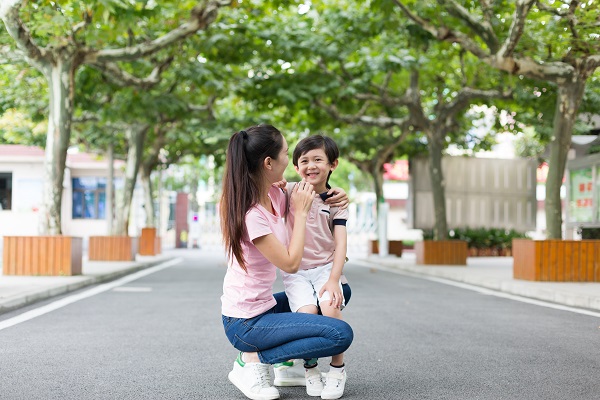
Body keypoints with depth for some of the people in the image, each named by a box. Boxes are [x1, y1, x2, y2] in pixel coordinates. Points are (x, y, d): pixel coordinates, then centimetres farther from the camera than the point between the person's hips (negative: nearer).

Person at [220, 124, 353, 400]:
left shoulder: (274, 195, 0)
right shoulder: (251, 215, -25)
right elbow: (290, 263, -23)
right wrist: (301, 212, -16)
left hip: (263, 305, 9)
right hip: (245, 322, -9)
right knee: (341, 334, -17)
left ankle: (289, 363, 14)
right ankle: (253, 361, -7)